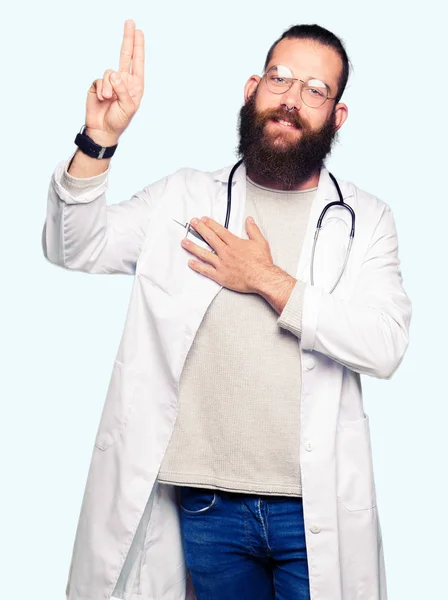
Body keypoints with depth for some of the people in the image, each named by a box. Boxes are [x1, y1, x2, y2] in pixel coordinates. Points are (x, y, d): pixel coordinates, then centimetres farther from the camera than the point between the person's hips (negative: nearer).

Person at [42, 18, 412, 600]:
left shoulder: (365, 218, 3)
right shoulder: (185, 197, 6)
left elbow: (385, 347, -9)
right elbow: (76, 247, -5)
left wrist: (269, 281, -12)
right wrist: (98, 141, -20)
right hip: (205, 502, 1)